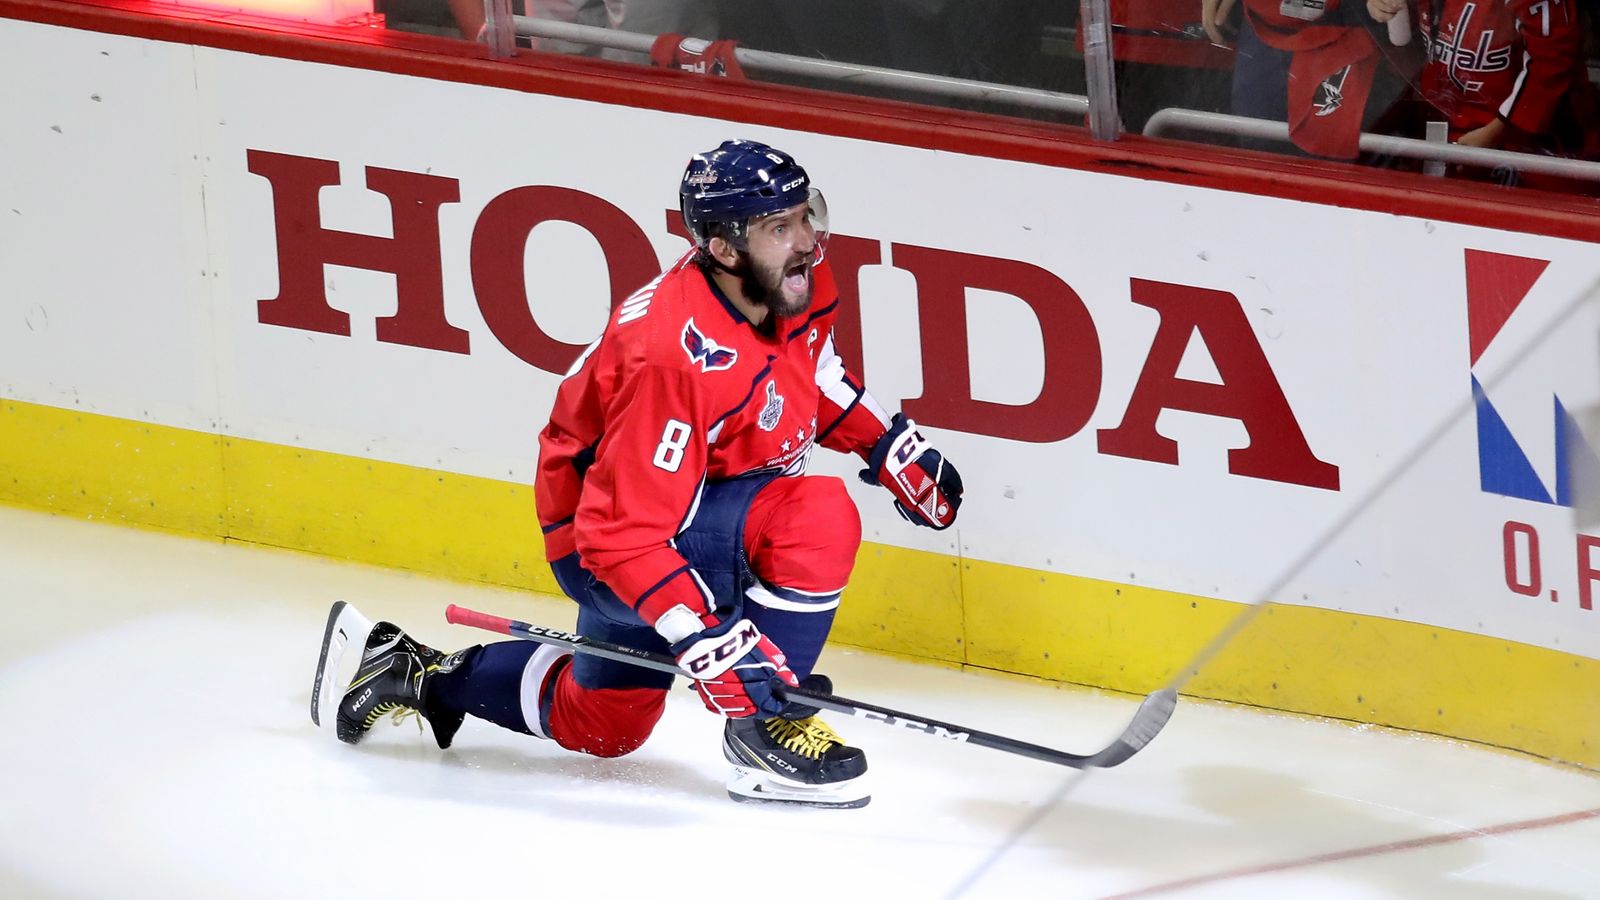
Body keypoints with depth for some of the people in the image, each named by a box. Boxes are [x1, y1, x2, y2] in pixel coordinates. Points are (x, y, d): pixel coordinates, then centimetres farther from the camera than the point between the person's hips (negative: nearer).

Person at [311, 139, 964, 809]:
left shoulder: (797, 287, -12)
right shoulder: (674, 356, -37)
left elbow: (815, 380, 15)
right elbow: (623, 532, -35)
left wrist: (892, 448, 7)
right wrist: (708, 639, -41)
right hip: (599, 544, -9)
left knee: (602, 726, 24)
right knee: (819, 516, -30)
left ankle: (426, 676, 40)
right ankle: (762, 728, -15)